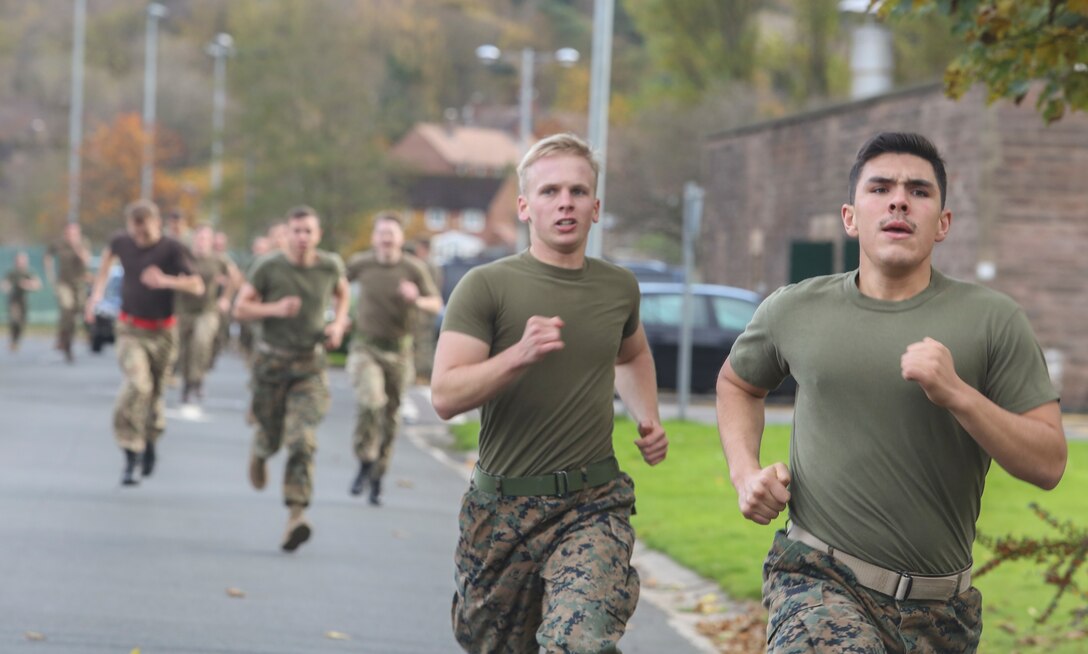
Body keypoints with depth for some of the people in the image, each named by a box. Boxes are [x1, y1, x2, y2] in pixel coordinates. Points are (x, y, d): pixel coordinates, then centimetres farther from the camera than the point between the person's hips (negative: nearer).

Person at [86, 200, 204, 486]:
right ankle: (131, 457, -20)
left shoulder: (172, 250, -11)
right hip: (130, 329, 0)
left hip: (162, 331, 0)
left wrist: (167, 281, -39)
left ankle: (151, 442, 38)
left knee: (155, 390, 8)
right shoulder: (122, 241, -1)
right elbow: (109, 254, 26)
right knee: (137, 384, -21)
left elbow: (197, 286, -23)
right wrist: (98, 289, 21)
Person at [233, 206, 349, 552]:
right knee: (271, 434, 11)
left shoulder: (330, 266, -1)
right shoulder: (270, 267, -8)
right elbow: (240, 308, -4)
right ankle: (259, 452, 50)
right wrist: (274, 309, -21)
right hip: (271, 362, 0)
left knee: (302, 441, -14)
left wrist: (338, 324, 4)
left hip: (309, 364, 0)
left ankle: (296, 515, -20)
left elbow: (342, 292, 21)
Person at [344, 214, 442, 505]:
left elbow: (437, 305, -5)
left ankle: (377, 481, 22)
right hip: (366, 346, -1)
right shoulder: (360, 263, -2)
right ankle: (365, 463, -11)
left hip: (397, 350, 1)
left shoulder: (414, 268, -6)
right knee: (370, 399, -27)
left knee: (390, 417, 8)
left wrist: (417, 300, -26)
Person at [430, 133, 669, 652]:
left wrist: (648, 419, 14)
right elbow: (445, 396, -15)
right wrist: (520, 355, -28)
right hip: (503, 506, -1)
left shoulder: (618, 288, 7)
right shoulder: (486, 287, -5)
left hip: (593, 505, 1)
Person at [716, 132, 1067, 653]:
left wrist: (957, 395, -17)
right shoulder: (793, 312, 5)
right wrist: (744, 472, 9)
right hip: (820, 580, -3)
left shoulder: (992, 321, 0)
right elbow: (736, 383, 26)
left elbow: (1048, 464, -3)